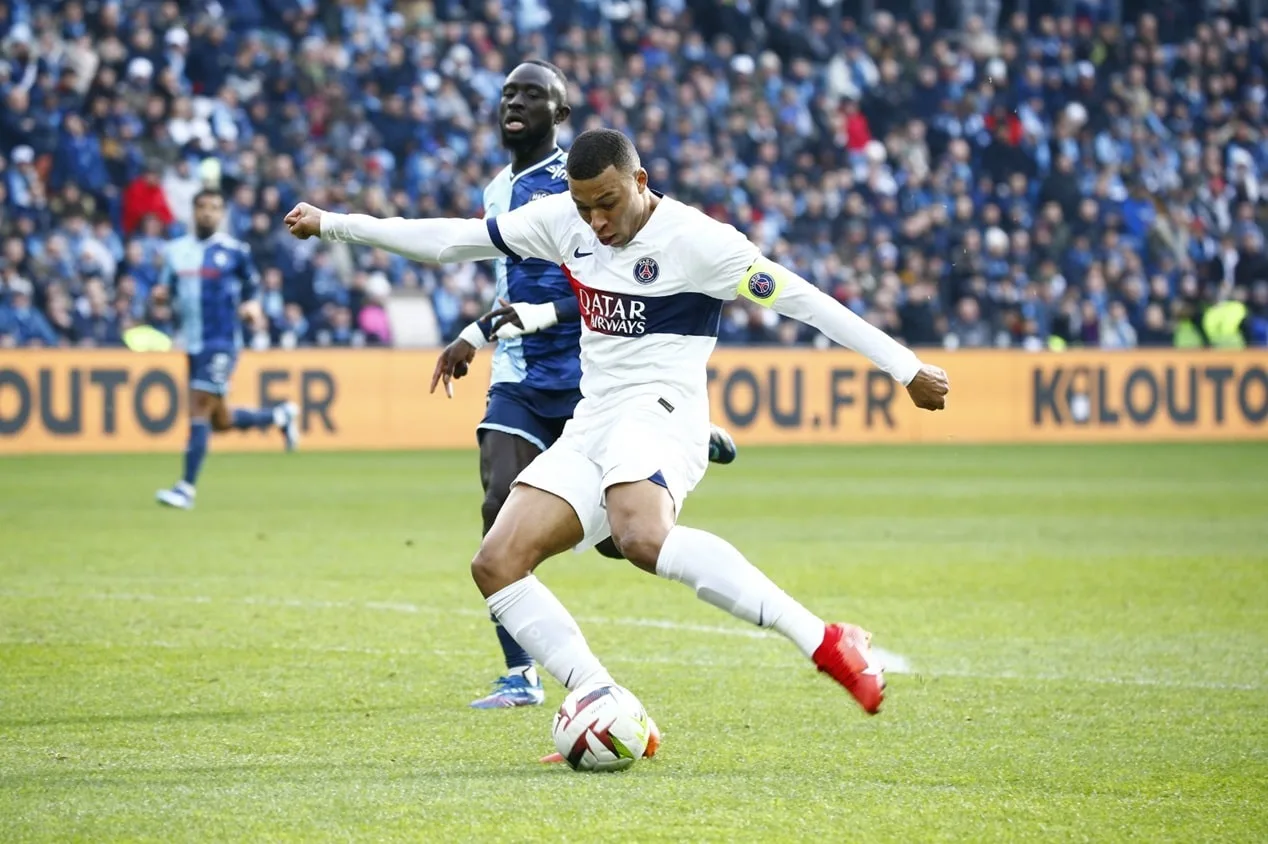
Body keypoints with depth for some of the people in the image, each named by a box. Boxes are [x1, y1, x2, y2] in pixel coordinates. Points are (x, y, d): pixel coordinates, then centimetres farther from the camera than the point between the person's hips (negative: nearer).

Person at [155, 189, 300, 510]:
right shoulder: (175, 251, 9)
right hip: (193, 344, 6)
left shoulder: (234, 251, -2)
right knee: (219, 421, 12)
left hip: (222, 342, -6)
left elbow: (251, 285, 11)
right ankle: (280, 416, 37)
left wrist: (251, 305, -7)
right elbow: (167, 293, 14)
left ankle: (186, 487, -12)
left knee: (199, 408, -15)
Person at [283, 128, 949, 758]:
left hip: (658, 414, -8)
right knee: (496, 565, -8)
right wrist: (332, 225, 19)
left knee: (643, 537, -38)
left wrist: (906, 368, -13)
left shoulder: (694, 240, -10)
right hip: (591, 426, 8)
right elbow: (452, 240, 17)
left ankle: (827, 645, -39)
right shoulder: (563, 220, 8)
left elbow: (801, 299, -10)